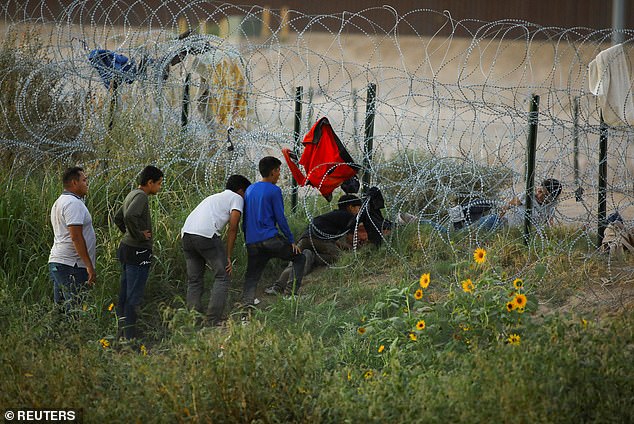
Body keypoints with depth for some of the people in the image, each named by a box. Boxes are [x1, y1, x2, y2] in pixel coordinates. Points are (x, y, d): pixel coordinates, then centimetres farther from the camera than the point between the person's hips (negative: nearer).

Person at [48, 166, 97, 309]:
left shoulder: (60, 202, 20)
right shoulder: (73, 203, -13)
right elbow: (76, 236, -21)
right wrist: (89, 265, -20)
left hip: (56, 263, 11)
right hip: (71, 265, -11)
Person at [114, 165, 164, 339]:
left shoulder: (132, 195, 14)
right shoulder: (140, 196, -15)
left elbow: (118, 218, 26)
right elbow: (129, 216, -33)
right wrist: (138, 234, -20)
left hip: (126, 247, 10)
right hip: (138, 251, -10)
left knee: (124, 294, 13)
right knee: (134, 297, -7)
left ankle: (123, 335, 18)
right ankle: (130, 336, -6)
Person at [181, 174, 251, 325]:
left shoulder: (215, 197, 34)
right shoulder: (237, 198, 12)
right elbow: (233, 227, 1)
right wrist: (228, 257, 3)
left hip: (186, 233, 7)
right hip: (206, 235, -7)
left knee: (194, 280, 15)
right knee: (222, 277, 3)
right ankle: (214, 321, -3)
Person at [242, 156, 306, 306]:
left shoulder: (249, 190, 15)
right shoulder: (274, 191, -5)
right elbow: (280, 218, -7)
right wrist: (291, 241, -1)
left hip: (252, 242, 6)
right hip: (270, 238, -6)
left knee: (251, 277, 8)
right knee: (299, 258, 11)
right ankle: (293, 294, 1)